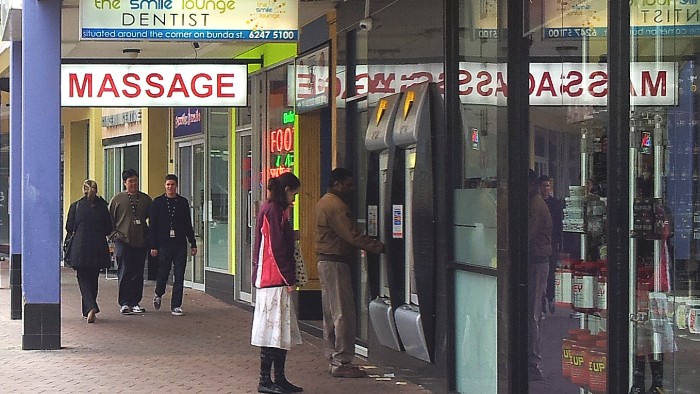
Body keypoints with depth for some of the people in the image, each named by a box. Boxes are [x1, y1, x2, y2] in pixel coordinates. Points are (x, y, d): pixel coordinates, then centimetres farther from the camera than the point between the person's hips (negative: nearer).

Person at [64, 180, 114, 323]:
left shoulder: (76, 206, -4)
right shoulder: (102, 206, 0)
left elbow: (69, 228, -1)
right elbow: (109, 228, 3)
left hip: (80, 247, -2)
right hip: (98, 248, 2)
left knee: (83, 278, 2)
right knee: (93, 278, 14)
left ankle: (90, 307, -19)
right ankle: (88, 310, 19)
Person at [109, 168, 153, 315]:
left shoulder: (145, 199, 10)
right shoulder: (117, 199, 4)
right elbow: (109, 219, 8)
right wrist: (114, 234, -3)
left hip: (141, 242, 3)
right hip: (123, 241, -2)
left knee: (138, 274, 4)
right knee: (124, 273, -5)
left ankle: (135, 303, 11)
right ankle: (124, 303, -2)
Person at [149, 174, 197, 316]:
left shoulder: (183, 202, 9)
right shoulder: (157, 202, 3)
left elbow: (188, 225, 13)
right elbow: (152, 225, 1)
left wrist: (193, 244, 10)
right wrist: (153, 246, -5)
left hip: (180, 244, 2)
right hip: (164, 244, -2)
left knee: (179, 276, -1)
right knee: (163, 273, 5)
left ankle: (176, 306, 3)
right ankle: (158, 295, 34)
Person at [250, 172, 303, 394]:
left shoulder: (274, 210, 19)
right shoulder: (273, 210, -12)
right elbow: (277, 248, -17)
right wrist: (289, 278, -15)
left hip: (273, 279, 10)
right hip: (275, 279, -10)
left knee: (282, 332, 12)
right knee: (274, 330, -7)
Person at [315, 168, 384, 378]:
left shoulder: (324, 202, 16)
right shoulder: (336, 206, -17)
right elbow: (353, 235, -23)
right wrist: (379, 247, -21)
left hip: (325, 261, 11)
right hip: (335, 263, -11)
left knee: (330, 314, 13)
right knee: (343, 313, -8)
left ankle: (333, 359, 18)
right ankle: (342, 363, -8)